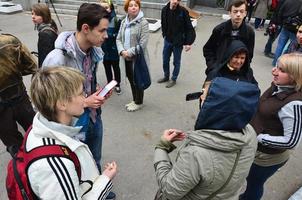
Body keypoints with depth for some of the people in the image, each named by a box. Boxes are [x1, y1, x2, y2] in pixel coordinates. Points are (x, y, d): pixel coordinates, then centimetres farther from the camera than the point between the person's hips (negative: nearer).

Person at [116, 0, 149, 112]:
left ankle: (139, 103, 26)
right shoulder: (124, 22, 7)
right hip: (126, 58, 6)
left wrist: (129, 52, -18)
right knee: (131, 79, 17)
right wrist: (122, 51, -12)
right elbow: (118, 39, 6)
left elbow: (143, 44, -19)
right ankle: (135, 100, 37)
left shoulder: (143, 22, -13)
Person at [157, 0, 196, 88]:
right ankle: (166, 76, 37)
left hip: (178, 42, -4)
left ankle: (173, 79, 29)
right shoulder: (164, 10, -6)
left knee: (176, 62, 10)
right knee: (165, 60, 16)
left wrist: (188, 42, -18)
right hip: (167, 40, 4)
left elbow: (189, 28, -14)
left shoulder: (183, 11, -17)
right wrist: (164, 35, 13)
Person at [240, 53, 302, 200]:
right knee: (250, 178, 31)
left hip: (268, 157, -7)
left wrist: (258, 138, -23)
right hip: (255, 148, 7)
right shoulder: (278, 86, -9)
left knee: (254, 183, 20)